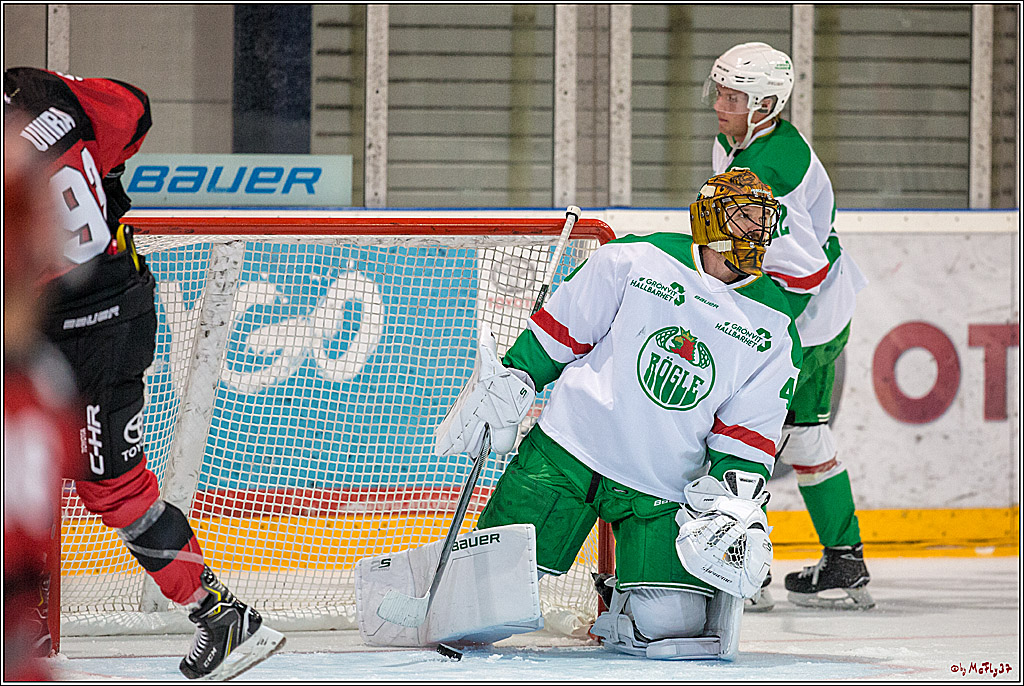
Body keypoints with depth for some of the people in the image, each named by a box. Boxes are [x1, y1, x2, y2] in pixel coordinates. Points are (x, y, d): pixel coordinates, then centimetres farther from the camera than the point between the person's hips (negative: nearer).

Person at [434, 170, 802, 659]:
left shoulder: (774, 330, 3)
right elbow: (559, 329, 5)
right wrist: (509, 382, -1)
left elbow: (749, 434, 3)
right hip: (568, 451, -2)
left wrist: (735, 500, -10)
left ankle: (623, 611, 20)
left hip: (662, 488, 2)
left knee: (672, 622, -14)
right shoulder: (635, 261, -4)